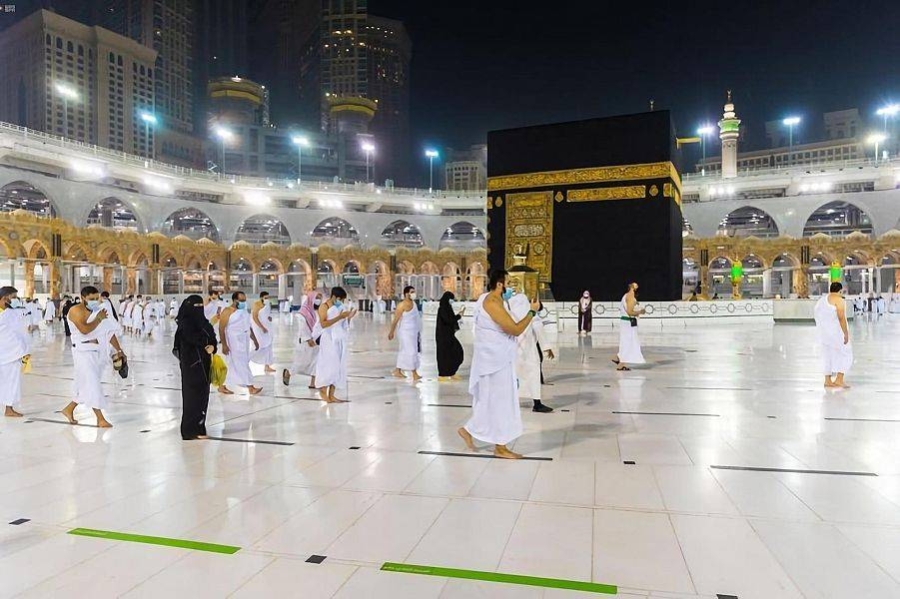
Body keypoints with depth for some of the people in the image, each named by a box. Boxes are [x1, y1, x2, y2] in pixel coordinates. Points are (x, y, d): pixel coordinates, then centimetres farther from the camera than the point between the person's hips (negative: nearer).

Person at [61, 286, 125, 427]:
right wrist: (98, 319, -15)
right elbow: (84, 330, -26)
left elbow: (109, 331, 12)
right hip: (83, 351, -7)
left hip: (98, 352, 7)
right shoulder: (76, 311, -9)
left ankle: (69, 409, 32)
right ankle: (100, 418, -2)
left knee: (87, 385, 14)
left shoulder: (99, 311, 12)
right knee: (92, 384, -7)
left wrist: (119, 350, 6)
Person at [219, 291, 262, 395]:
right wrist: (224, 344, -20)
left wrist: (254, 340, 19)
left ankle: (223, 387, 19)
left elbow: (249, 327, 21)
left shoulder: (244, 311, 13)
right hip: (233, 344, -8)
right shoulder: (227, 312, -11)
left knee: (234, 366, 10)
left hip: (244, 343, 8)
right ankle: (250, 387, -6)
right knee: (241, 365, -6)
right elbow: (221, 329, -15)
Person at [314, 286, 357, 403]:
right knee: (329, 366, -8)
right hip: (329, 340, -7)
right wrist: (339, 317, -23)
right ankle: (323, 391, 7)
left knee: (338, 367, 4)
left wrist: (348, 318, -2)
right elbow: (323, 324, -19)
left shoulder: (341, 307, 13)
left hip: (340, 341, 7)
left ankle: (331, 395, 8)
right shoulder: (324, 307, -6)